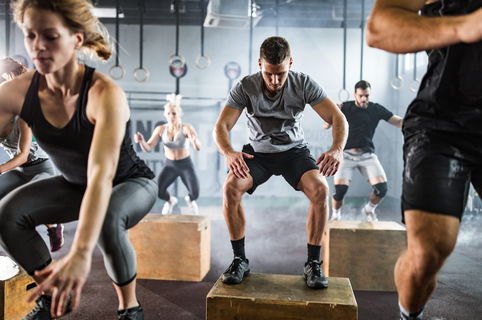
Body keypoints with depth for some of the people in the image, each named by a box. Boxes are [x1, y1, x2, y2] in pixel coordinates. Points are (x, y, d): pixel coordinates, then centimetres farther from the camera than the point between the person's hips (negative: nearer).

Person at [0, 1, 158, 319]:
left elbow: (101, 174, -45)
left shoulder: (105, 94, -33)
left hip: (132, 182, -4)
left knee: (106, 222, -37)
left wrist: (80, 253, -57)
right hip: (74, 184, 5)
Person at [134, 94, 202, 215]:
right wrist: (141, 141, -38)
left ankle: (190, 200, 22)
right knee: (158, 191, -20)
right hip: (170, 165, 2)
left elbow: (198, 148, -33)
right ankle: (170, 200, 19)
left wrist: (194, 140, -57)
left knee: (195, 193, -20)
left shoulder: (186, 128, -20)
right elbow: (148, 148, -15)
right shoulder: (160, 129, -11)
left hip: (186, 165, -2)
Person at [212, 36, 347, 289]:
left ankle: (313, 264, -13)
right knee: (230, 187, -29)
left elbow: (338, 119, -17)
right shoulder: (245, 88, -14)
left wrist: (337, 148, -40)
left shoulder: (304, 84, -13)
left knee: (320, 189, -29)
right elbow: (220, 127, -20)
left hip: (294, 151, 0)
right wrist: (228, 152, -44)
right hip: (257, 152, 0)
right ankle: (240, 260, -12)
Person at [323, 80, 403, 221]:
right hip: (346, 154, -2)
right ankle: (336, 214, 14)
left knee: (382, 188, -14)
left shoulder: (377, 109, 5)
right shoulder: (345, 107, -1)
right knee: (340, 190, -18)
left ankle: (369, 210, 19)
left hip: (367, 155, 2)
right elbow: (326, 126, -6)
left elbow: (399, 122, 4)